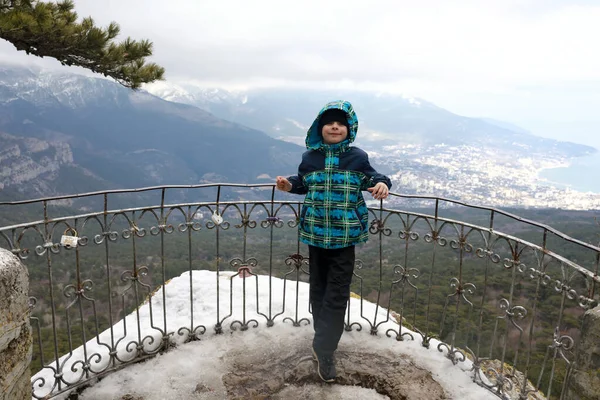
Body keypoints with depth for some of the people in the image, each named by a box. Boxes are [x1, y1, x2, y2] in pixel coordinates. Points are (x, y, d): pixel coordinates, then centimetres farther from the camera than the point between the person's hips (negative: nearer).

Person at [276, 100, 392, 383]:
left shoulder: (357, 157, -4)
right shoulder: (310, 157, 2)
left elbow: (370, 179, 7)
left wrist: (382, 184, -15)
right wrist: (289, 185, -4)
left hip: (344, 236, -2)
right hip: (315, 233, 3)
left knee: (336, 295, -1)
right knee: (319, 290, 15)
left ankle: (323, 350, 10)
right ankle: (324, 343, 35)